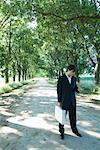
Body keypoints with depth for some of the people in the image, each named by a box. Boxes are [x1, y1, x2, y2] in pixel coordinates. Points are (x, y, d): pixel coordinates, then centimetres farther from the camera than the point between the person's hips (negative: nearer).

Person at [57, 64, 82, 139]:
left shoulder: (74, 78, 2)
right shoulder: (61, 78, -12)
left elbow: (75, 88, 12)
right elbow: (59, 90, -9)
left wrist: (78, 89, -12)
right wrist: (59, 101, -8)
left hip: (72, 100, 5)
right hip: (64, 101, -4)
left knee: (73, 116, 15)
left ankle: (75, 130, 33)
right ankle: (61, 131, 24)